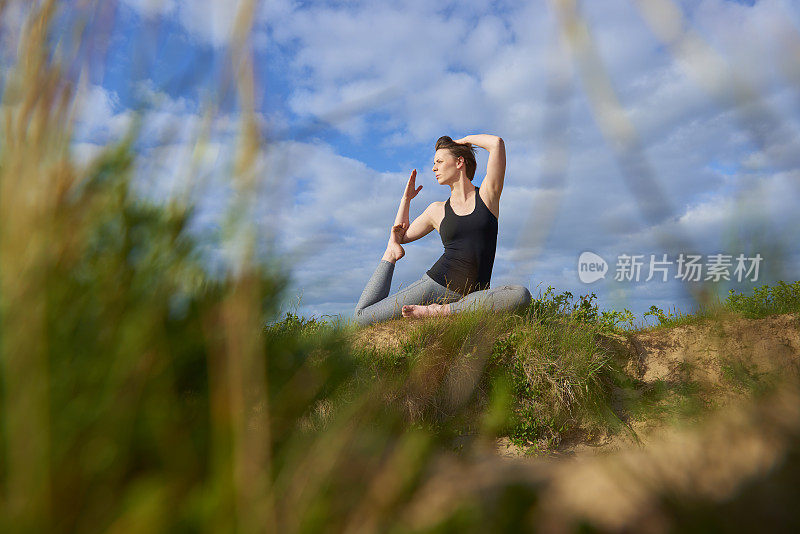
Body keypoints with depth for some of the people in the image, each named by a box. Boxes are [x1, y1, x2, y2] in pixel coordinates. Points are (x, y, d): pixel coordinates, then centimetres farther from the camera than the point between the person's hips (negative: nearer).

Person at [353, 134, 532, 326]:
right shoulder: (438, 210, 12)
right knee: (362, 317, -6)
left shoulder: (487, 195, 6)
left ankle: (441, 311, -30)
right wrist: (406, 198, 22)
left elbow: (497, 143, -5)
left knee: (522, 295, -34)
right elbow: (402, 236, 25)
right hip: (434, 285, 1)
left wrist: (465, 140, 12)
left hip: (471, 297, -1)